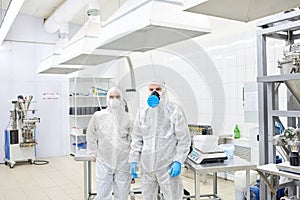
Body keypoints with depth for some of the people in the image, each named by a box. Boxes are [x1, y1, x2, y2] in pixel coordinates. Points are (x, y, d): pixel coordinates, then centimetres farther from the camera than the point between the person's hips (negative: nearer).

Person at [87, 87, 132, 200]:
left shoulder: (127, 117, -2)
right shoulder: (98, 116, -2)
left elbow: (133, 139, 5)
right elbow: (91, 137, 7)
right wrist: (93, 154, 7)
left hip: (123, 162, 0)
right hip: (103, 162, 0)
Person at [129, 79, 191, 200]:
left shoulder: (174, 110, -2)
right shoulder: (142, 112, 9)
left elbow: (184, 138, -4)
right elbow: (136, 139, 11)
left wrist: (178, 161, -11)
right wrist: (133, 161, 4)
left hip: (168, 166, -4)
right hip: (146, 166, 4)